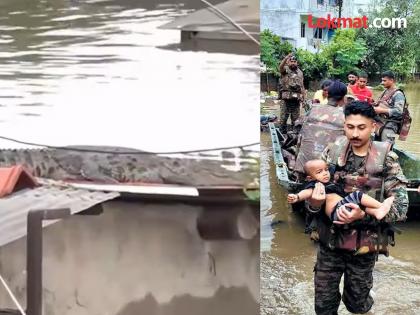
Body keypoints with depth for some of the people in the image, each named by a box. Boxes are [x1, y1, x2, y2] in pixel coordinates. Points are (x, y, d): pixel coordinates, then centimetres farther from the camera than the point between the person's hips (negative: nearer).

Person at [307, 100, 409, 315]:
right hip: (330, 240, 1)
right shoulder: (332, 152, -5)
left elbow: (401, 207, -12)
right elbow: (315, 187, 0)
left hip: (364, 244, -1)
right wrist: (313, 203, -24)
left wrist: (364, 215, -27)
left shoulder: (386, 160, -11)